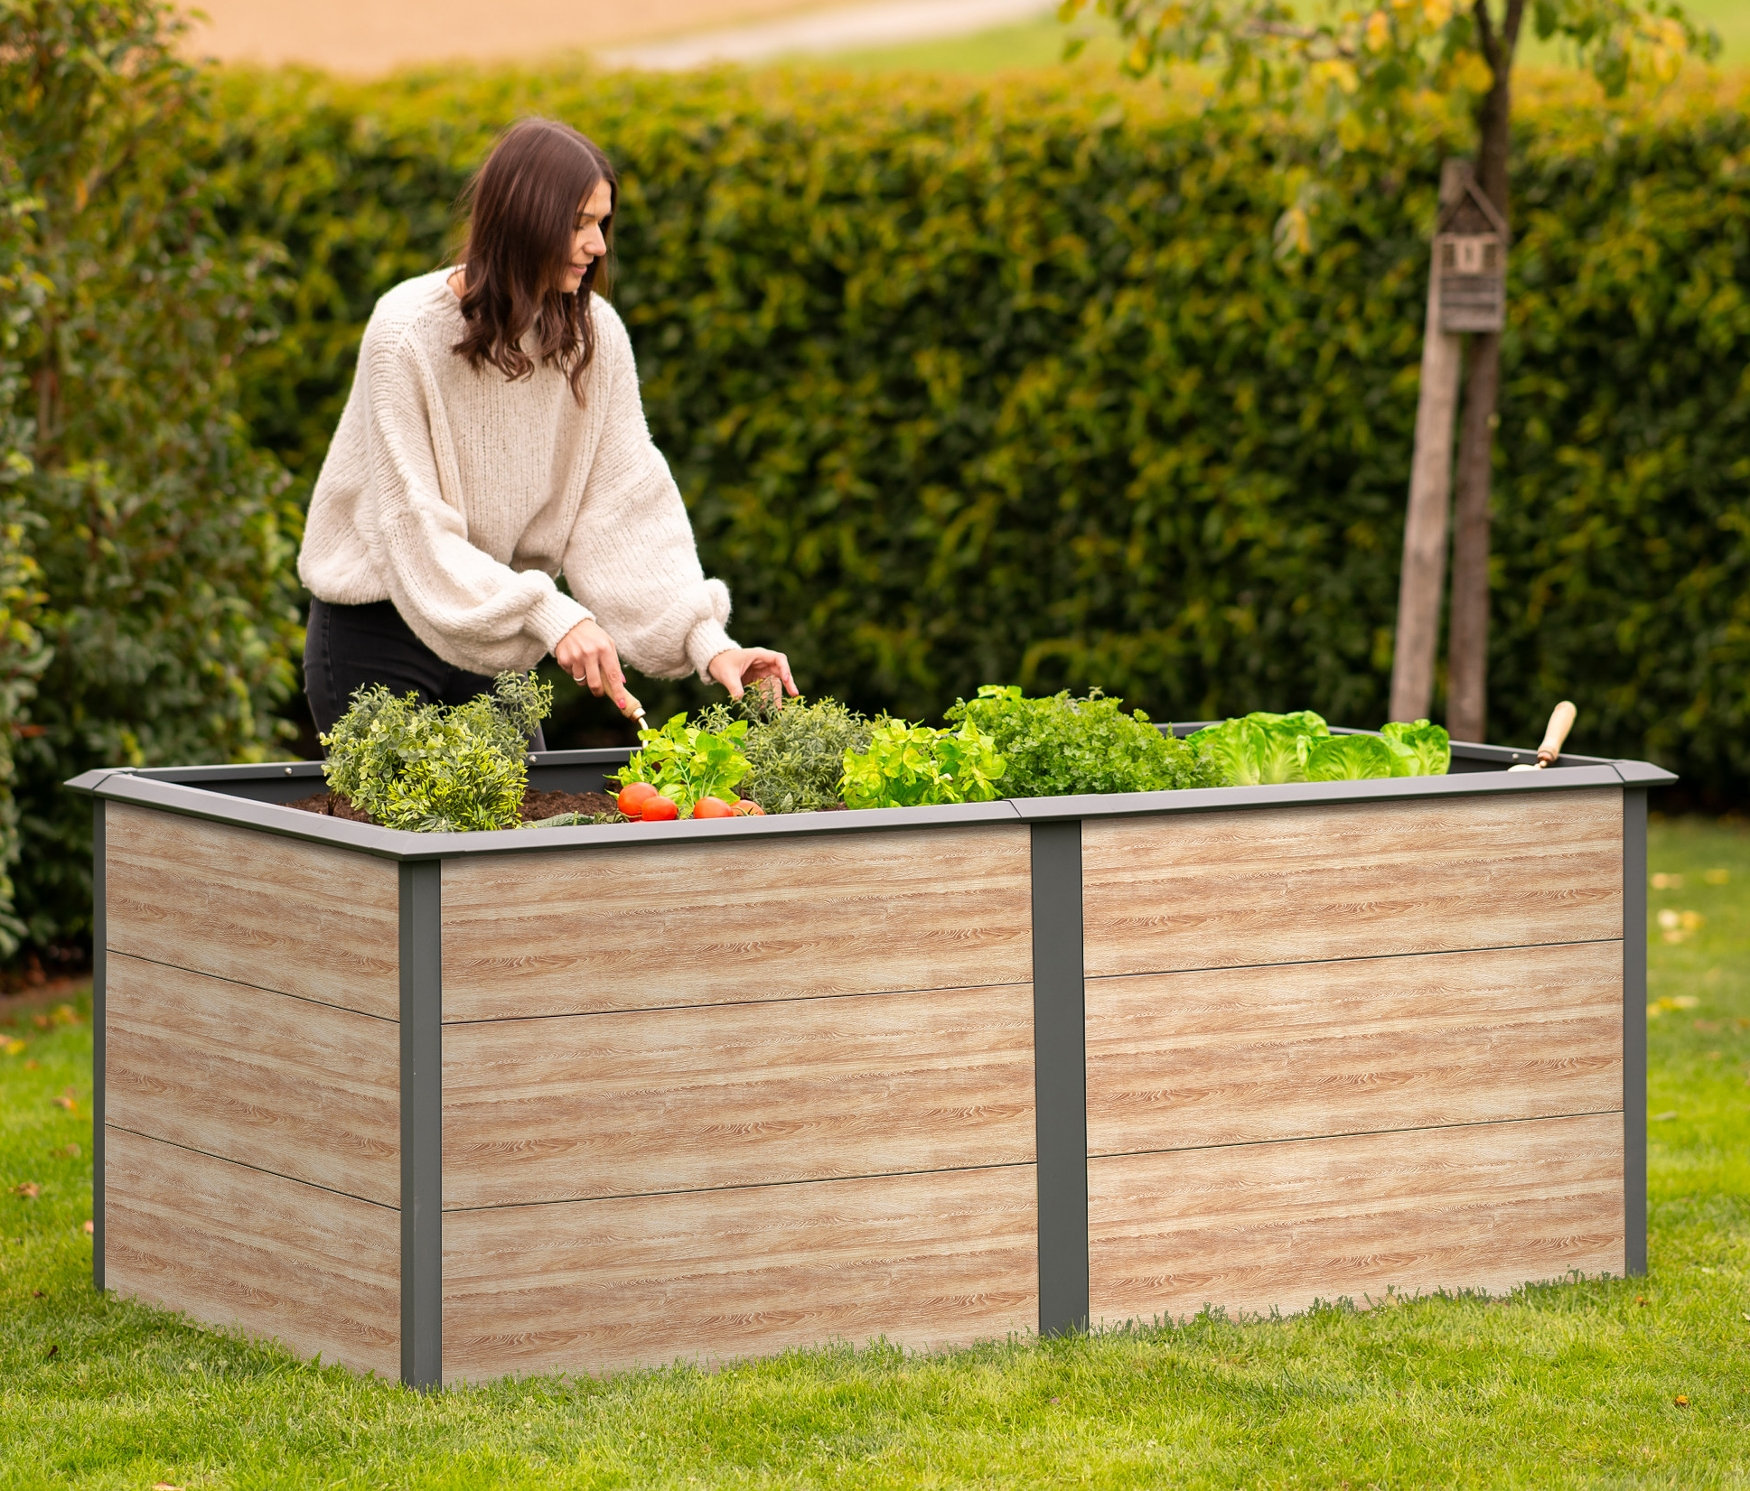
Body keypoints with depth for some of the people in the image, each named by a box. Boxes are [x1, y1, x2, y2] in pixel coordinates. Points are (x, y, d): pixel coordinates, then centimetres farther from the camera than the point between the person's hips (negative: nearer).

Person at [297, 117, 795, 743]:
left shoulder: (594, 334, -5)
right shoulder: (407, 333, -21)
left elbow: (628, 502, -8)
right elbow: (412, 526, -24)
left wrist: (706, 641, -20)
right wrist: (550, 616, -34)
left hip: (490, 640, 5)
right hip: (375, 638, -5)